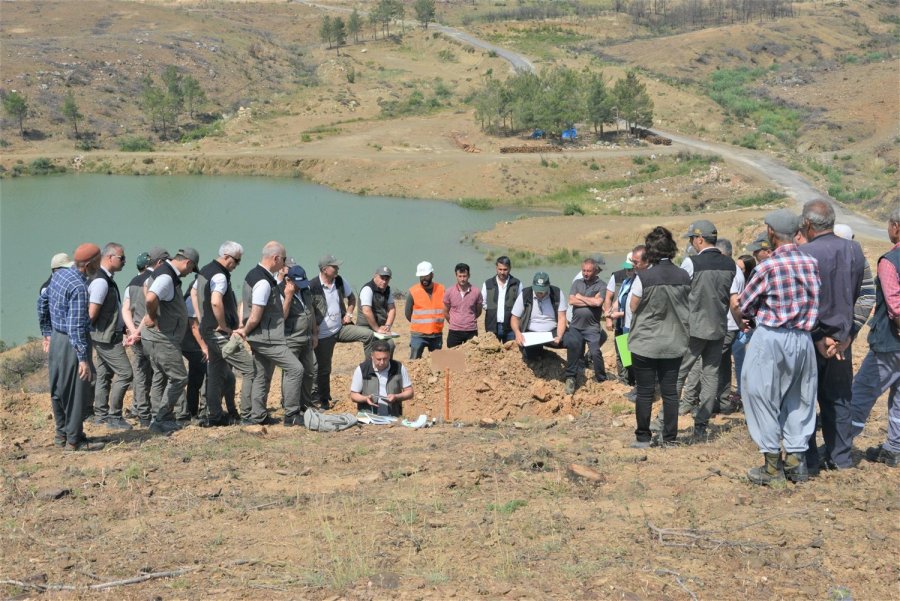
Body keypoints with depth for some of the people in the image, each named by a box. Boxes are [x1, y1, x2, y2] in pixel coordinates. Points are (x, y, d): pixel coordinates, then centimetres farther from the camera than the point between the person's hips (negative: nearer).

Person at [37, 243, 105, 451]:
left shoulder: (59, 274, 5)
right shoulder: (79, 287, -22)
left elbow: (42, 303, 17)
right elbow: (76, 325, -24)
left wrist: (46, 332, 25)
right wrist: (83, 358, -22)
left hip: (56, 339, 9)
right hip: (71, 343, -9)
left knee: (58, 390, 17)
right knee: (77, 393, 0)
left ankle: (62, 434, 28)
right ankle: (74, 440, 6)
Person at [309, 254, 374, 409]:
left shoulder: (340, 281, 0)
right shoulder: (312, 287, -17)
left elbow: (351, 298, 18)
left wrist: (349, 313, 3)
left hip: (341, 328, 5)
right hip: (324, 334, -5)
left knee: (368, 334, -14)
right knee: (324, 369, 5)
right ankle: (324, 400, 20)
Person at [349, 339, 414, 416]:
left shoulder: (399, 368, 4)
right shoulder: (362, 369, 1)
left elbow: (409, 393, 10)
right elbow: (353, 395, 8)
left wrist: (396, 397, -9)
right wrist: (366, 399, -12)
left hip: (392, 415, 1)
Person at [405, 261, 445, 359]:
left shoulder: (441, 289, 2)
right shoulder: (413, 291, -5)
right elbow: (407, 312, 4)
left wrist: (436, 324, 9)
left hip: (437, 335, 3)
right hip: (418, 335, -3)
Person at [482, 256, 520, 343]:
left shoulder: (517, 284, 4)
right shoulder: (488, 284, 8)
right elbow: (483, 303, 15)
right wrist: (491, 310, 5)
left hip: (510, 327, -1)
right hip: (492, 327, 1)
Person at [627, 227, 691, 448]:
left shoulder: (643, 277, -16)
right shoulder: (684, 277, -3)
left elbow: (633, 306, -4)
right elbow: (688, 308, 7)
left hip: (646, 343, -4)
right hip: (674, 343, 4)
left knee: (644, 392, 5)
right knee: (670, 391, 10)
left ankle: (643, 438, 11)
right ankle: (670, 437, 15)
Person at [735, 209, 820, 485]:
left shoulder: (768, 267, -14)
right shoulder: (812, 263, -2)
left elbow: (740, 307, -3)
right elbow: (815, 300, 7)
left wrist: (740, 319, 19)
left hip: (771, 339, -5)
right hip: (803, 338, 5)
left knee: (764, 400, 7)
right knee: (797, 401, 16)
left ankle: (773, 464, 11)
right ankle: (796, 460, 19)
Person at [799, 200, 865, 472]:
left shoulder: (803, 254, -18)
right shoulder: (854, 251, -2)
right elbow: (856, 294, 0)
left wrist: (819, 337, -9)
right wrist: (845, 333, 2)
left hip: (811, 337, -5)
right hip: (842, 337, 5)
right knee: (838, 398, 16)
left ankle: (809, 459, 10)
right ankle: (840, 456, 21)